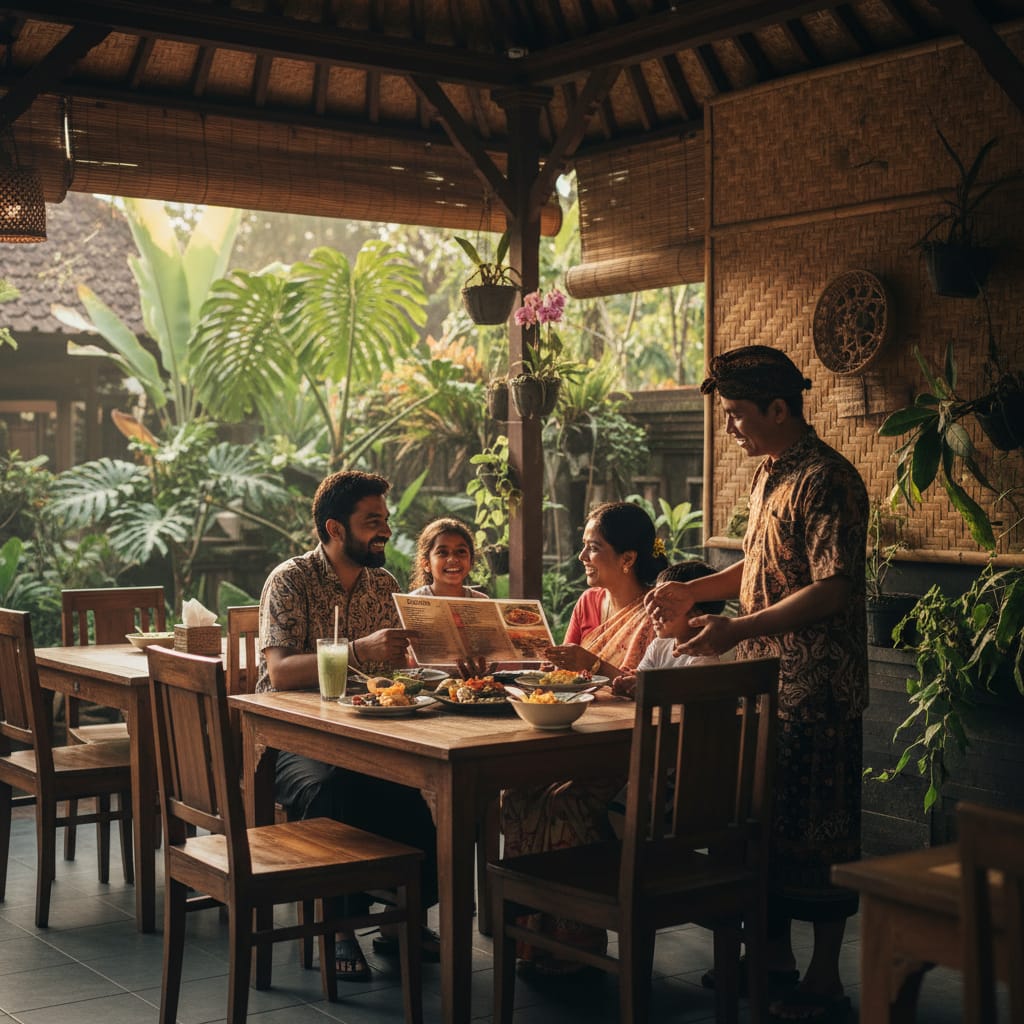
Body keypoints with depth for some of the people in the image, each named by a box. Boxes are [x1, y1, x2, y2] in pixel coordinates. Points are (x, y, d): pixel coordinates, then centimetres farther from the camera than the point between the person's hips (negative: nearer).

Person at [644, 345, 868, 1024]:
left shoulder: (827, 481, -15)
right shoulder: (770, 476, 15)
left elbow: (833, 588, -22)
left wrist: (739, 629, -24)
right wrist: (694, 590, 11)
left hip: (814, 689, -9)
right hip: (765, 681, 9)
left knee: (815, 828, -1)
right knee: (763, 819, 14)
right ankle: (776, 954, 27)